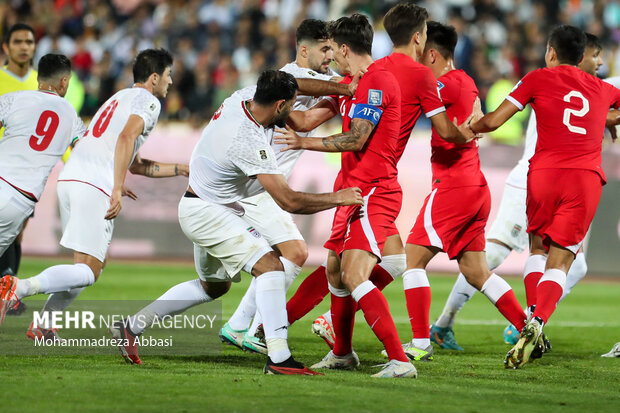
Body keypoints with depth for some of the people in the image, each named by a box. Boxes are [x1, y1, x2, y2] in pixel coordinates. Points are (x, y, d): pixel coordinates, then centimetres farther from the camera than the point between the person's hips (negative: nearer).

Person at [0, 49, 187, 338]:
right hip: (95, 186, -9)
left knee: (95, 261, 19)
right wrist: (117, 189, -22)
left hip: (69, 178, 9)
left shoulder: (119, 98, 31)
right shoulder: (148, 101, 4)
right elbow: (126, 137, -17)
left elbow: (136, 165, 36)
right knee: (89, 271, -8)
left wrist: (181, 170, 39)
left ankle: (43, 325, 12)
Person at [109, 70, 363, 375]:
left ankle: (131, 327, 28)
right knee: (270, 265, -19)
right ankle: (278, 358, -26)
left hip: (200, 209, 10)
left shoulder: (243, 96, -7)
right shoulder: (250, 144, -32)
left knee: (215, 285, 24)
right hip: (208, 212, -10)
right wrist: (337, 198, -18)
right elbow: (289, 202, -29)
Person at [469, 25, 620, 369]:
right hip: (587, 177, 1)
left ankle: (533, 314, 1)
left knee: (538, 248, 20)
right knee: (560, 261, -1)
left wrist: (467, 129, 23)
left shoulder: (539, 79, 9)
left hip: (545, 173, -1)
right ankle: (536, 324, -24)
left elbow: (493, 121, 6)